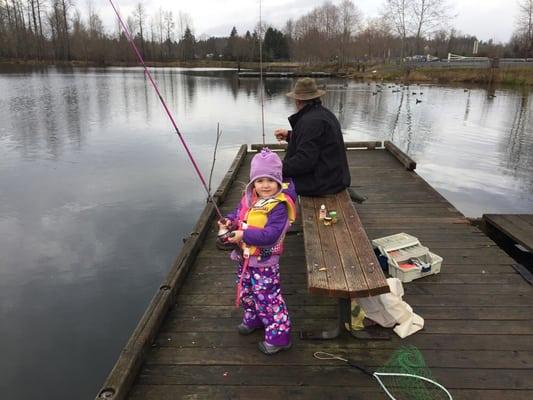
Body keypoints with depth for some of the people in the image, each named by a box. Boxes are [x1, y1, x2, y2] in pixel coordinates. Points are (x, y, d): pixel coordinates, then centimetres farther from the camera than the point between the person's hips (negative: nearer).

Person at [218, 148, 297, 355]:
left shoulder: (278, 207, -25)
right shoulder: (249, 198, -1)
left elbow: (270, 235, -31)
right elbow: (238, 213, 13)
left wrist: (244, 235, -32)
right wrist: (229, 221, -9)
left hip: (264, 262, -8)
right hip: (244, 257, 8)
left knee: (267, 297, 0)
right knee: (246, 291, 25)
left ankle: (278, 335, 15)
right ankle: (253, 319, 49)